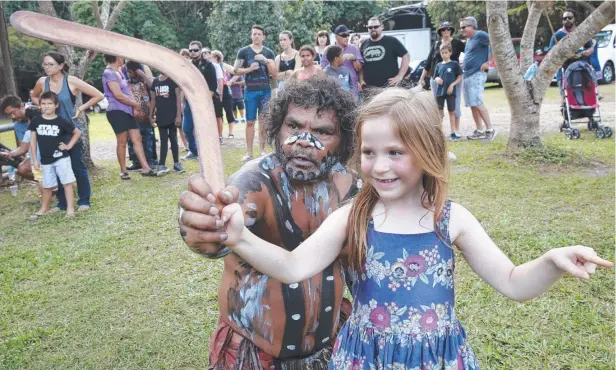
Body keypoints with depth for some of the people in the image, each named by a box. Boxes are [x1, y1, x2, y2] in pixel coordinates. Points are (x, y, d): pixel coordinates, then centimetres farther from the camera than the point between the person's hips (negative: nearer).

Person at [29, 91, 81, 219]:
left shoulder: (61, 122, -7)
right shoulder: (36, 121, -2)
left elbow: (78, 132, 5)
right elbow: (33, 140, 4)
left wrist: (69, 146, -3)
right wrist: (34, 159, 3)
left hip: (61, 158, -3)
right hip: (45, 160, 3)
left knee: (67, 182, -2)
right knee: (47, 186, 14)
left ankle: (70, 208, 5)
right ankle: (44, 208, 30)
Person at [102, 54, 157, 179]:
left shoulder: (118, 72, 17)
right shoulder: (109, 73, -12)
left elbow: (127, 92, 16)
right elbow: (118, 95, -19)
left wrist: (135, 106, -1)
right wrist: (136, 104, -8)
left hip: (127, 111, 9)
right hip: (117, 112, -9)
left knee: (137, 139, 3)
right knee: (122, 142, 0)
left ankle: (145, 168, 3)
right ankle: (123, 171, 11)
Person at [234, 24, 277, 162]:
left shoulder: (269, 53, 8)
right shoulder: (243, 51, 4)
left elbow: (275, 74, 3)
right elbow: (235, 71, 2)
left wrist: (266, 61, -10)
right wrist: (249, 69, -13)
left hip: (266, 91, 1)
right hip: (250, 91, -1)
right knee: (250, 121, 0)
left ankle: (262, 150, 12)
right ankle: (249, 152, 4)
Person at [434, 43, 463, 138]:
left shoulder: (454, 64, -1)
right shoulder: (438, 65, 9)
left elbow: (460, 77, -1)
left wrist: (452, 85, -13)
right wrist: (437, 79, -9)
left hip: (450, 91, -3)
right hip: (439, 92, 3)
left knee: (451, 112, 5)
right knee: (439, 112, 4)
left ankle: (453, 132, 11)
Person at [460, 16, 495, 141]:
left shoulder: (480, 35, -8)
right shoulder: (468, 39, 18)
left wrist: (488, 62, -16)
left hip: (477, 74, -9)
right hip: (467, 75, 9)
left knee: (478, 103, -14)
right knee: (472, 105, 8)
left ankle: (490, 129, -8)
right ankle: (479, 131, 13)